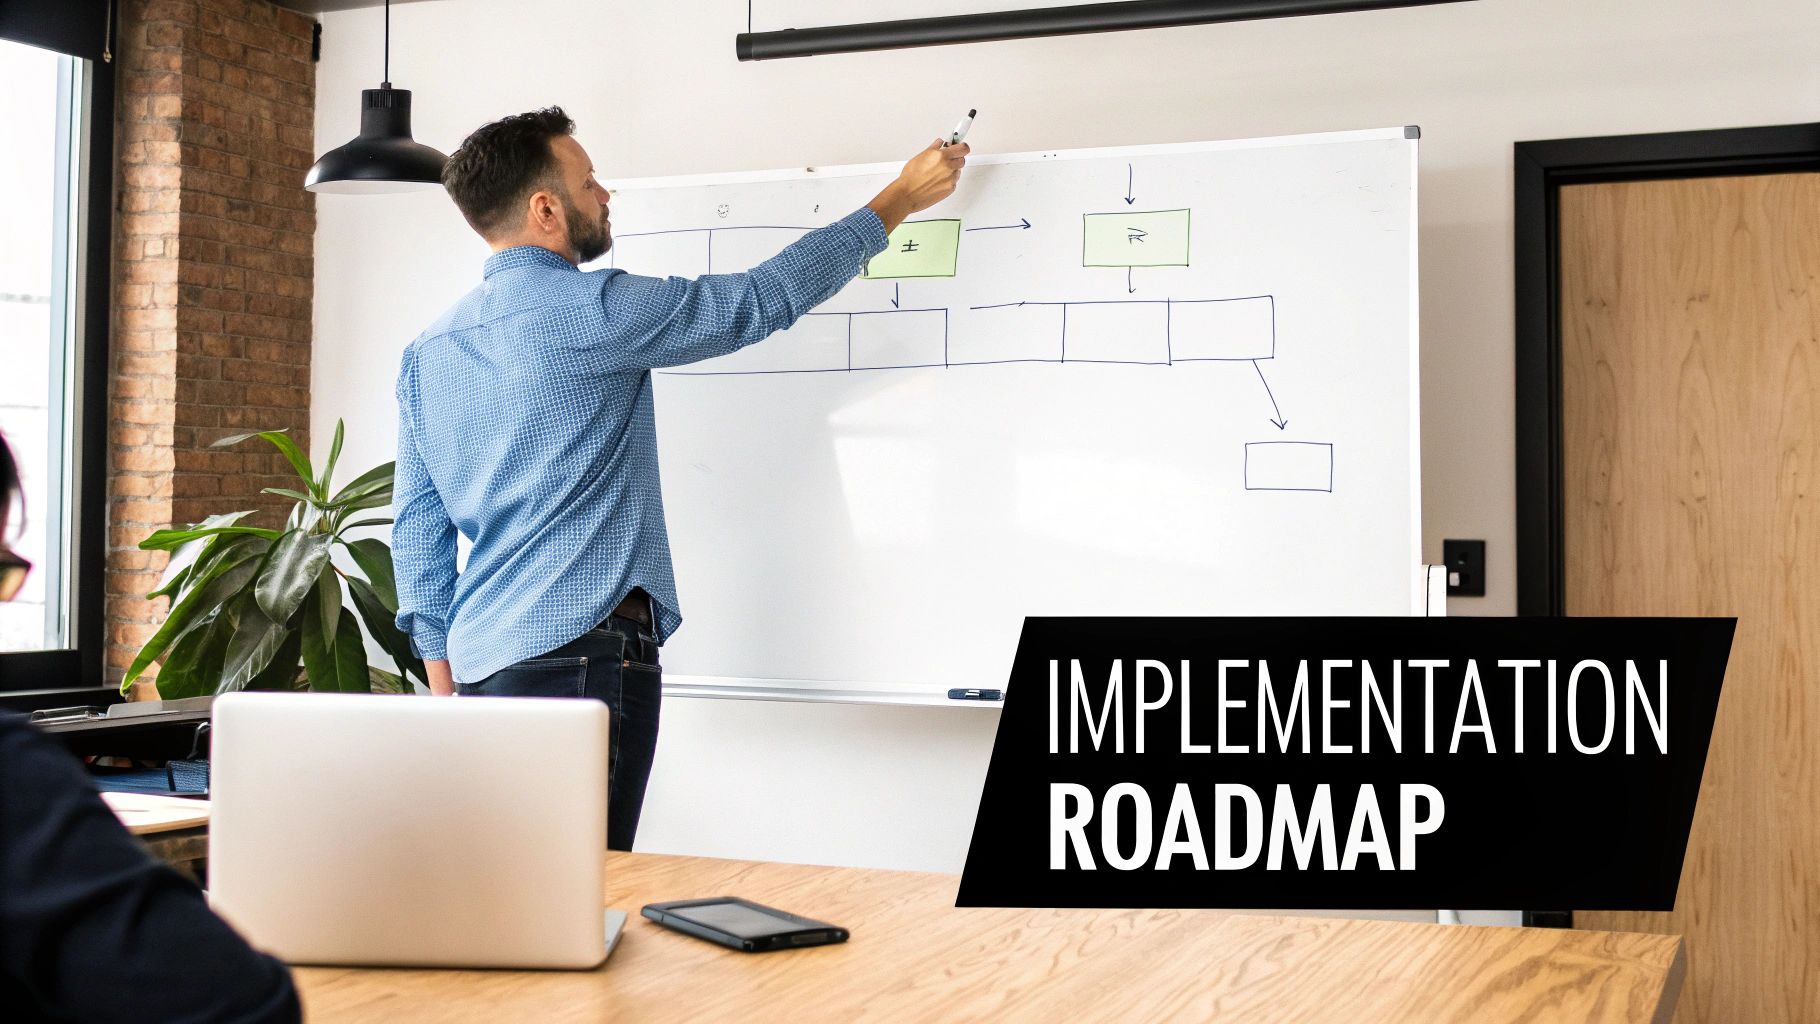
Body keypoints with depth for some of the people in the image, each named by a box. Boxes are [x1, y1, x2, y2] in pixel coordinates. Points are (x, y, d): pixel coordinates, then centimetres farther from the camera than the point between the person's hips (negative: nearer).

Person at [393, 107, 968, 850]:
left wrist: (446, 685, 18)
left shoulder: (428, 351, 12)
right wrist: (899, 201, 9)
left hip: (484, 659, 8)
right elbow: (764, 299, -2)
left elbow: (419, 529, 14)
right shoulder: (591, 311, -10)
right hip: (580, 653, -8)